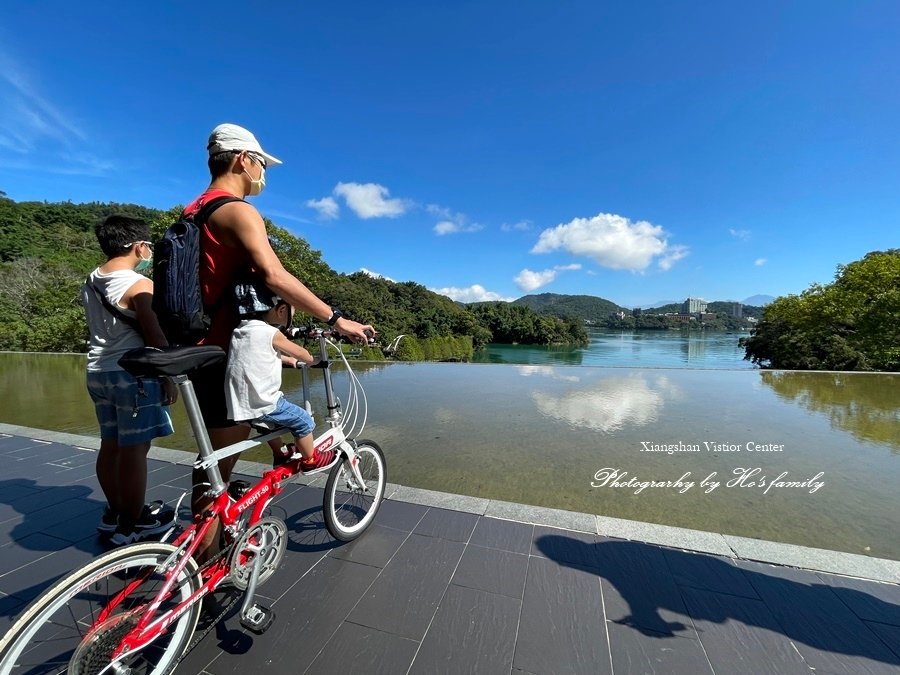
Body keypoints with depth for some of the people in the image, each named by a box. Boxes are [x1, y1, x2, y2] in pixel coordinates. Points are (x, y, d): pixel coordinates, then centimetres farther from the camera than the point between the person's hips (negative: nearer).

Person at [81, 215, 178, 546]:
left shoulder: (90, 282, 11)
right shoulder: (139, 285, -15)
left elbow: (102, 327, 11)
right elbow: (156, 336, -16)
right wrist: (169, 377, -10)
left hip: (97, 371, 9)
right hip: (132, 373, -8)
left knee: (110, 445, 17)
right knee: (134, 449, 0)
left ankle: (114, 512, 30)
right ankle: (131, 525, 11)